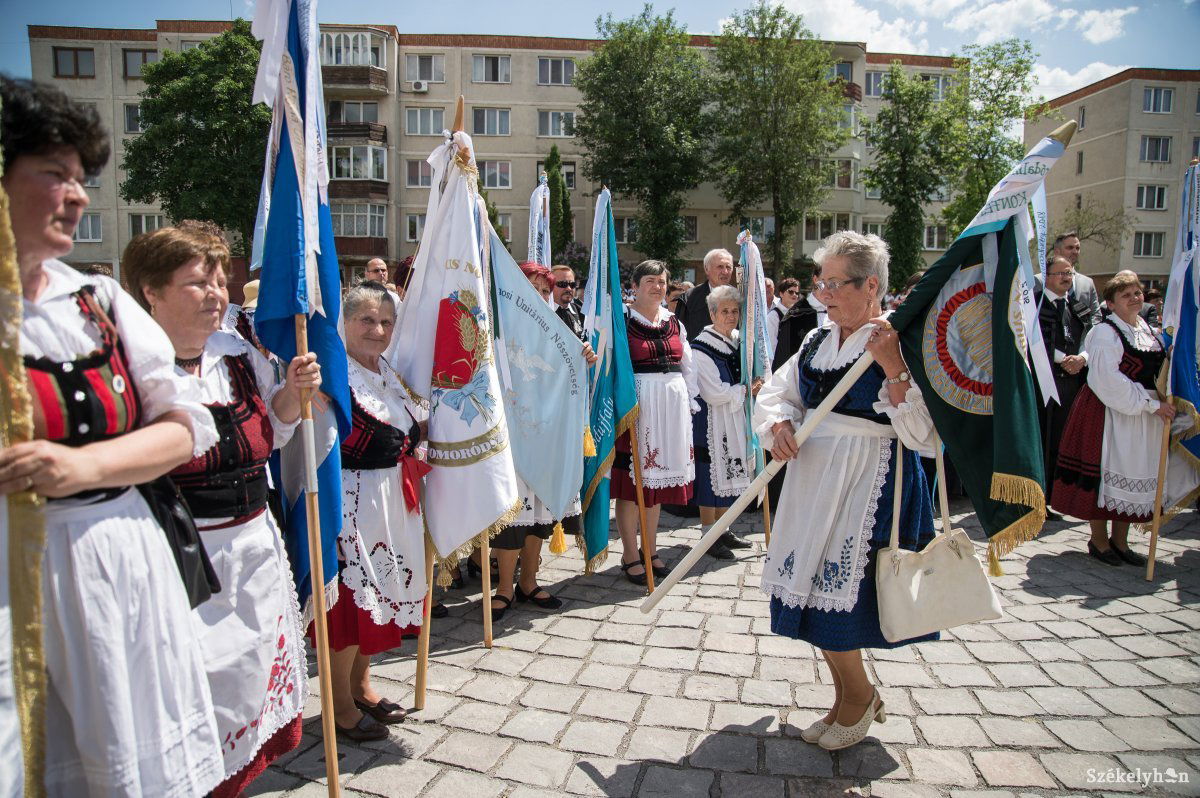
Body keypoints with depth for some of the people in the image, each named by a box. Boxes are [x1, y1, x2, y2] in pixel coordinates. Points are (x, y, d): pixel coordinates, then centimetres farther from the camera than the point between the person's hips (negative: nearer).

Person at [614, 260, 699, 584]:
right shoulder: (620, 320, -4)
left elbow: (687, 365, 18)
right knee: (632, 479, -1)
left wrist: (691, 403, 15)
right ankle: (630, 555, 12)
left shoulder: (674, 322, 14)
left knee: (657, 478, 13)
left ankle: (650, 549, 26)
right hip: (635, 406, -6)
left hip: (671, 407, 6)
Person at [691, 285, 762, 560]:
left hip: (734, 422, 7)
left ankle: (722, 530, 26)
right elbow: (713, 393, -19)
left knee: (727, 475, 14)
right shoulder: (702, 347, -15)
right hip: (710, 423, -7)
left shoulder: (739, 340, 8)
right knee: (711, 475, 0)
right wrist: (746, 389, -9)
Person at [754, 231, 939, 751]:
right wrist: (779, 425, -7)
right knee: (811, 588, 12)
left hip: (868, 485, -7)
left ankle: (859, 696, 25)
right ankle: (849, 698, 34)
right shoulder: (817, 341, 9)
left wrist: (892, 367, -25)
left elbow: (922, 434, -17)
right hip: (813, 476, 7)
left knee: (833, 594, -5)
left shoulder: (902, 345, -10)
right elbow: (775, 392, 14)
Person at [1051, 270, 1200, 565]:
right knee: (1105, 473, -2)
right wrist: (1151, 405, -18)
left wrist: (1161, 404, 4)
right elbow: (1109, 380, -19)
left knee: (1134, 477, 9)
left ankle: (1120, 541, 21)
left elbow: (1157, 371, 21)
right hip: (1108, 413, -7)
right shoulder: (1105, 332, -11)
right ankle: (1099, 541, 12)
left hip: (1143, 416, 7)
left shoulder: (1148, 330, 13)